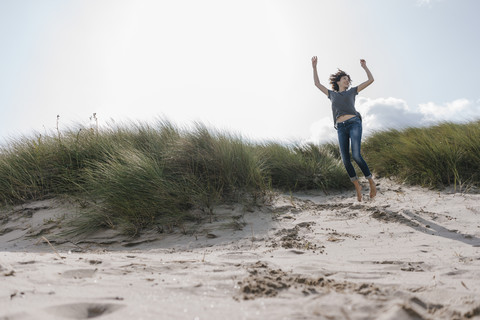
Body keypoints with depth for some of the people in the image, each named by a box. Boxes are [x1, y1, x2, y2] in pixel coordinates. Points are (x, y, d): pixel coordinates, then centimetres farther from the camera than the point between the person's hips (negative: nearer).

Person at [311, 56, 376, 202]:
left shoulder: (352, 91, 21)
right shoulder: (332, 94, 25)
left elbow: (371, 80, 21)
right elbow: (317, 83, 30)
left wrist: (364, 66, 17)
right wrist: (314, 67, 26)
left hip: (354, 123, -2)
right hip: (341, 128, 2)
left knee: (356, 155, -20)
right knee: (345, 160, -7)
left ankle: (371, 182, -4)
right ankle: (357, 186, 10)